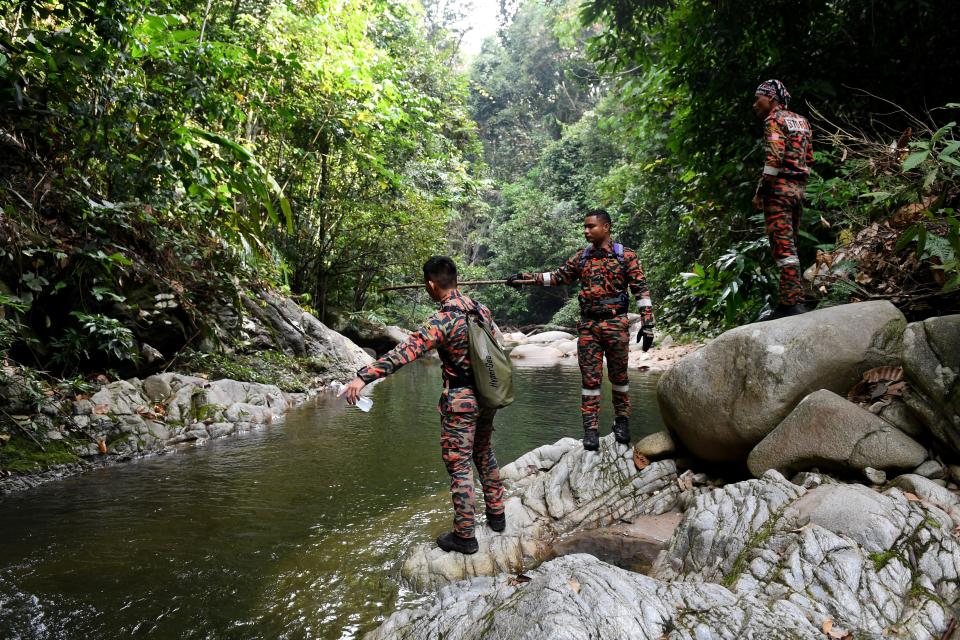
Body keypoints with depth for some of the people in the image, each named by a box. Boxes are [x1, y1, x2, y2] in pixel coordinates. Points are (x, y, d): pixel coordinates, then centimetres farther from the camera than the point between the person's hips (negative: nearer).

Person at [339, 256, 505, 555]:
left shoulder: (442, 320, -21)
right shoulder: (480, 308, 2)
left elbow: (407, 350, -32)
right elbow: (497, 337, 21)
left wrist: (364, 376, -37)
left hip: (460, 400, -7)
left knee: (458, 465, 2)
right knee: (483, 452, 24)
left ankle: (464, 535, 10)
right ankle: (496, 514, 34)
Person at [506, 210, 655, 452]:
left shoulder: (625, 256, -2)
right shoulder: (581, 257, 9)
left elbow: (641, 290, -3)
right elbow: (558, 276, 13)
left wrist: (647, 323, -8)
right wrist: (526, 277, 3)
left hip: (616, 324, -3)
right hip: (588, 325, 3)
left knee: (619, 375, 8)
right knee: (590, 377, 1)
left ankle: (622, 421, 24)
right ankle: (591, 428, 5)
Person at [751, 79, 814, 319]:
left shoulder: (774, 120, -6)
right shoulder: (801, 121, 21)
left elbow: (774, 159, -17)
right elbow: (809, 158, 19)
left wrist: (760, 191, -14)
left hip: (779, 187, -9)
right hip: (799, 188, 9)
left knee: (782, 247, -11)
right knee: (790, 246, 13)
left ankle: (792, 304, -15)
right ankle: (794, 299, 13)